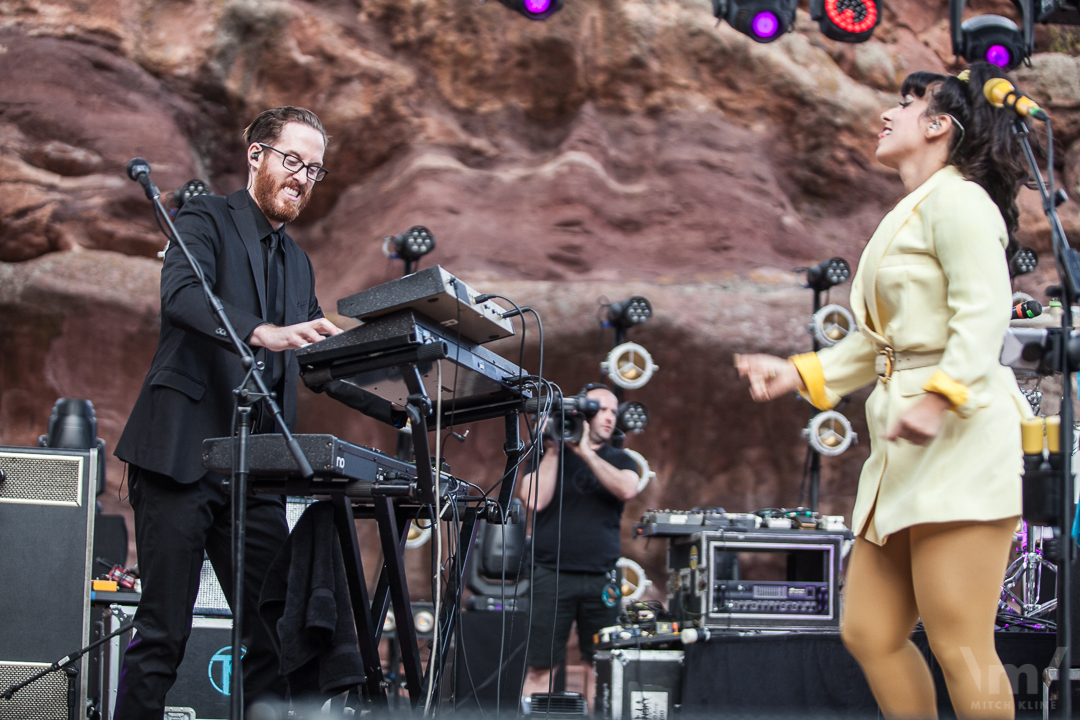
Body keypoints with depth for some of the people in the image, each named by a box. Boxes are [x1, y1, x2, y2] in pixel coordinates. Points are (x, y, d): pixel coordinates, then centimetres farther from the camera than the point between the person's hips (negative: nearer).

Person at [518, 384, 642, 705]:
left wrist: (585, 452, -11)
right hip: (552, 576, -2)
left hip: (601, 579, 2)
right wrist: (554, 451, -5)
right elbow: (534, 500, -6)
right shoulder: (548, 455, 9)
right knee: (540, 666, -5)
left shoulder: (619, 460, 14)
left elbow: (627, 489, -9)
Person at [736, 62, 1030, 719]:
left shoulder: (956, 199, -5)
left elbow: (984, 311, -17)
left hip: (961, 438, -10)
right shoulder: (906, 217, 26)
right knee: (871, 634, 8)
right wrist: (799, 374, 18)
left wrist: (940, 395, -29)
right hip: (904, 445, 11)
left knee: (959, 646, -11)